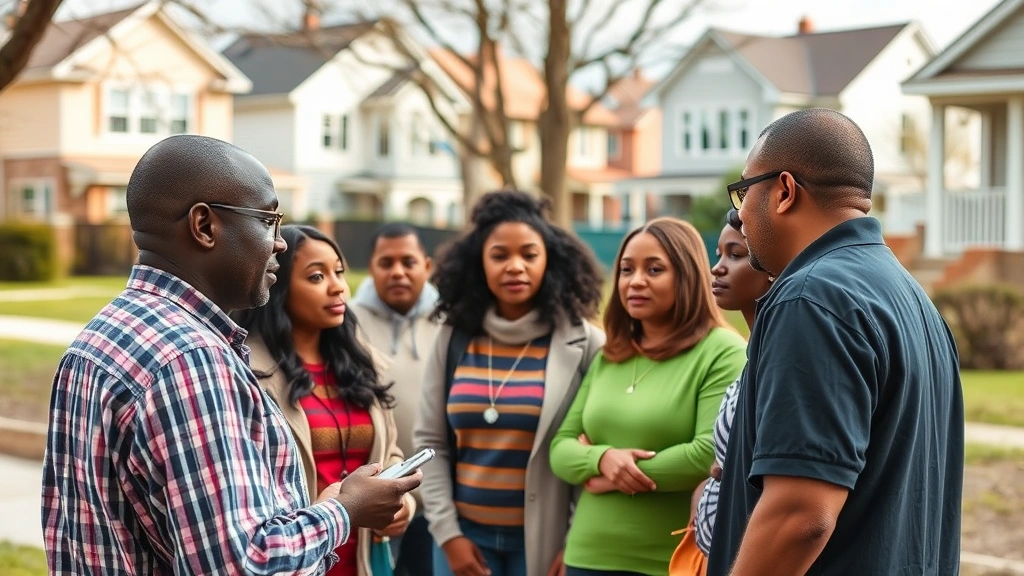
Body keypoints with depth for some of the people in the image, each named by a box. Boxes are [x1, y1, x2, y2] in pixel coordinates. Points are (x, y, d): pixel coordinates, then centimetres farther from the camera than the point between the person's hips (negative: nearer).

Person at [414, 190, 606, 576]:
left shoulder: (584, 343, -4)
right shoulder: (454, 338, 4)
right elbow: (430, 443, 5)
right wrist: (447, 533, -1)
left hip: (545, 541, -2)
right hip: (466, 535, 3)